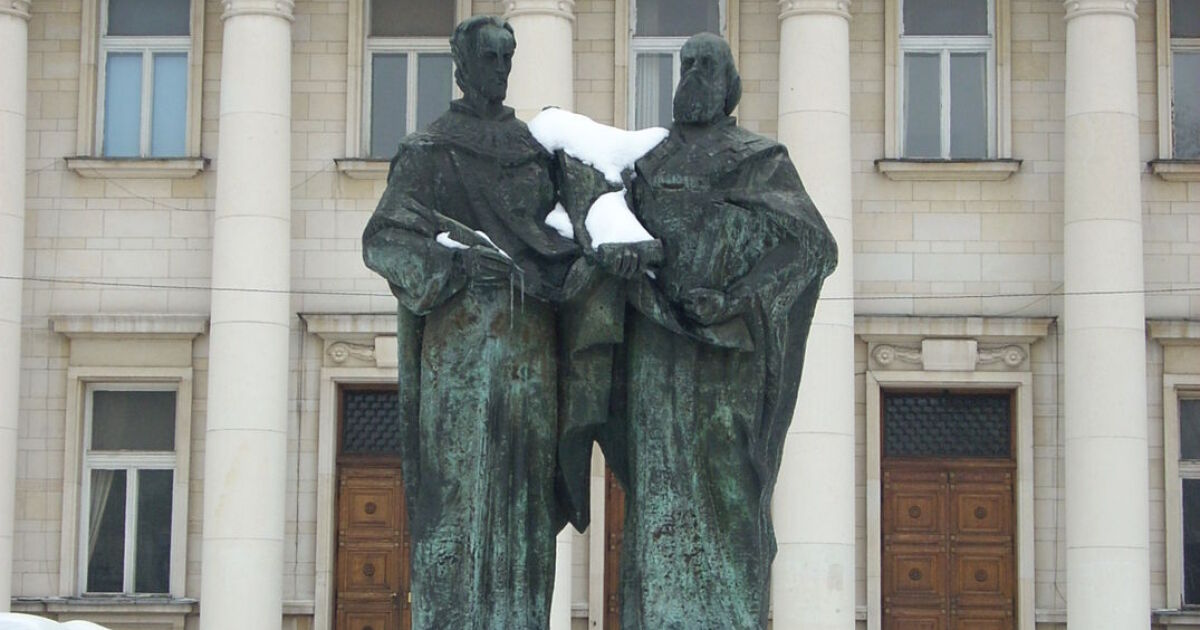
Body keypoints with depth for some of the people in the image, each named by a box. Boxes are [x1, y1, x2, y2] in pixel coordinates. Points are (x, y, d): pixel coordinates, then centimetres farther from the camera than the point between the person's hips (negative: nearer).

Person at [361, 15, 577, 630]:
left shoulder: (534, 146, 20)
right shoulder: (429, 150, 4)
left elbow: (558, 234, 24)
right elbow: (381, 241, -5)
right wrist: (455, 260, -19)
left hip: (531, 341, 5)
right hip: (461, 335, -5)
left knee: (524, 483, 1)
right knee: (460, 482, -8)